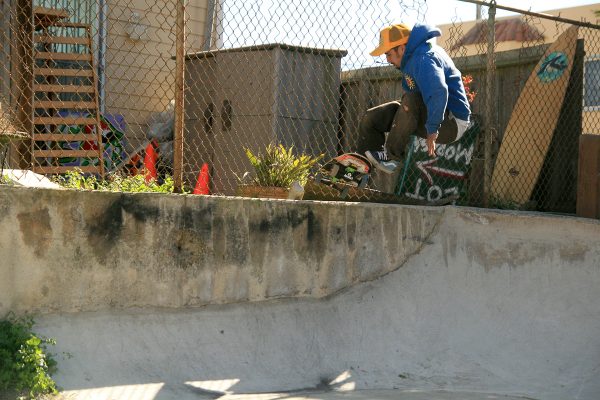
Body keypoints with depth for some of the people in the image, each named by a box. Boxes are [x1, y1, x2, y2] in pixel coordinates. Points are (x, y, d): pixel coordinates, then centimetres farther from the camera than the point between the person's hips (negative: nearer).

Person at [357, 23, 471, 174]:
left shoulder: (423, 59, -25)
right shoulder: (412, 57, 6)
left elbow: (438, 92, -41)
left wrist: (432, 130, -36)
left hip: (451, 124, -10)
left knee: (410, 101, -37)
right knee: (370, 119, 3)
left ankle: (392, 156, -23)